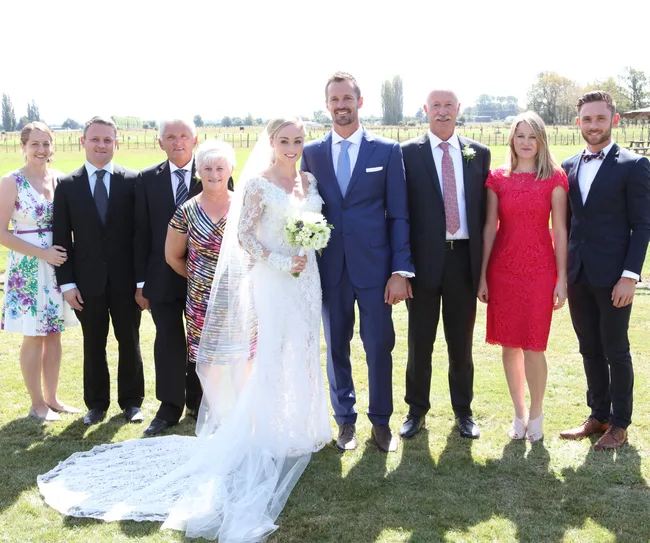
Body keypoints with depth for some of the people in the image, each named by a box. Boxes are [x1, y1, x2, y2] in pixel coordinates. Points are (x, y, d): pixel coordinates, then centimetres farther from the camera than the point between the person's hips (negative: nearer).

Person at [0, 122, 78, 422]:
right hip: (28, 267, -4)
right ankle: (37, 403, 17)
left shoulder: (60, 179, 4)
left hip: (58, 263, 5)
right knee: (34, 337, 4)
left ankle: (51, 398, 24)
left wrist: (65, 253, -2)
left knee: (54, 334, 11)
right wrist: (42, 253, -16)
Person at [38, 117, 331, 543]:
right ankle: (269, 432, 10)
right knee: (267, 355, -1)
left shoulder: (309, 181, 10)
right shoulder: (257, 183, -8)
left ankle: (300, 424, 24)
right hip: (271, 280, -5)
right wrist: (282, 263, -18)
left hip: (305, 278, 6)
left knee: (301, 351, 11)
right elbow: (244, 235, -12)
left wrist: (308, 256, 0)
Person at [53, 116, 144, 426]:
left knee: (129, 342, 11)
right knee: (93, 345, 11)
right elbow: (62, 238, 1)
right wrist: (66, 282, -5)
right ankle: (96, 403, 26)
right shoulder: (67, 185, 1)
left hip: (125, 280, 0)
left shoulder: (132, 181, -2)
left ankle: (131, 401, 26)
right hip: (88, 281, 1)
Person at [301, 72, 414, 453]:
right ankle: (346, 419, 25)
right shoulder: (312, 152, 7)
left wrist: (401, 270, -7)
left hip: (374, 267, -2)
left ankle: (381, 421, 21)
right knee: (337, 347, 10)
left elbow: (398, 215, -1)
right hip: (330, 269, 2)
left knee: (380, 347, 4)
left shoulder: (387, 150, 1)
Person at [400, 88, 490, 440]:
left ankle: (463, 411, 28)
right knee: (419, 341, 9)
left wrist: (483, 260, 2)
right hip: (424, 259, -2)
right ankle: (417, 410, 25)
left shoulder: (478, 154, 7)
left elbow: (485, 209, 7)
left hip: (464, 258, 2)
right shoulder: (408, 153, -1)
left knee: (461, 342, 12)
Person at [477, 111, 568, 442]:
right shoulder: (497, 179, 5)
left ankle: (536, 415, 18)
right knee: (509, 345, 8)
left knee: (532, 347, -3)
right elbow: (489, 229, 6)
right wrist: (482, 276, 3)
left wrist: (562, 278, -4)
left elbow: (560, 231, -1)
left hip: (540, 270, -2)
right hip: (503, 269, 2)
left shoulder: (554, 178, 0)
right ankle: (519, 414, 24)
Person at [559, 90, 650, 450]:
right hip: (577, 275, 5)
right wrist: (562, 270, 8)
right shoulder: (569, 167, 10)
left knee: (616, 351, 5)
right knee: (590, 349, 13)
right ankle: (598, 415, 26)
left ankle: (620, 424, 18)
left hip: (612, 277, -5)